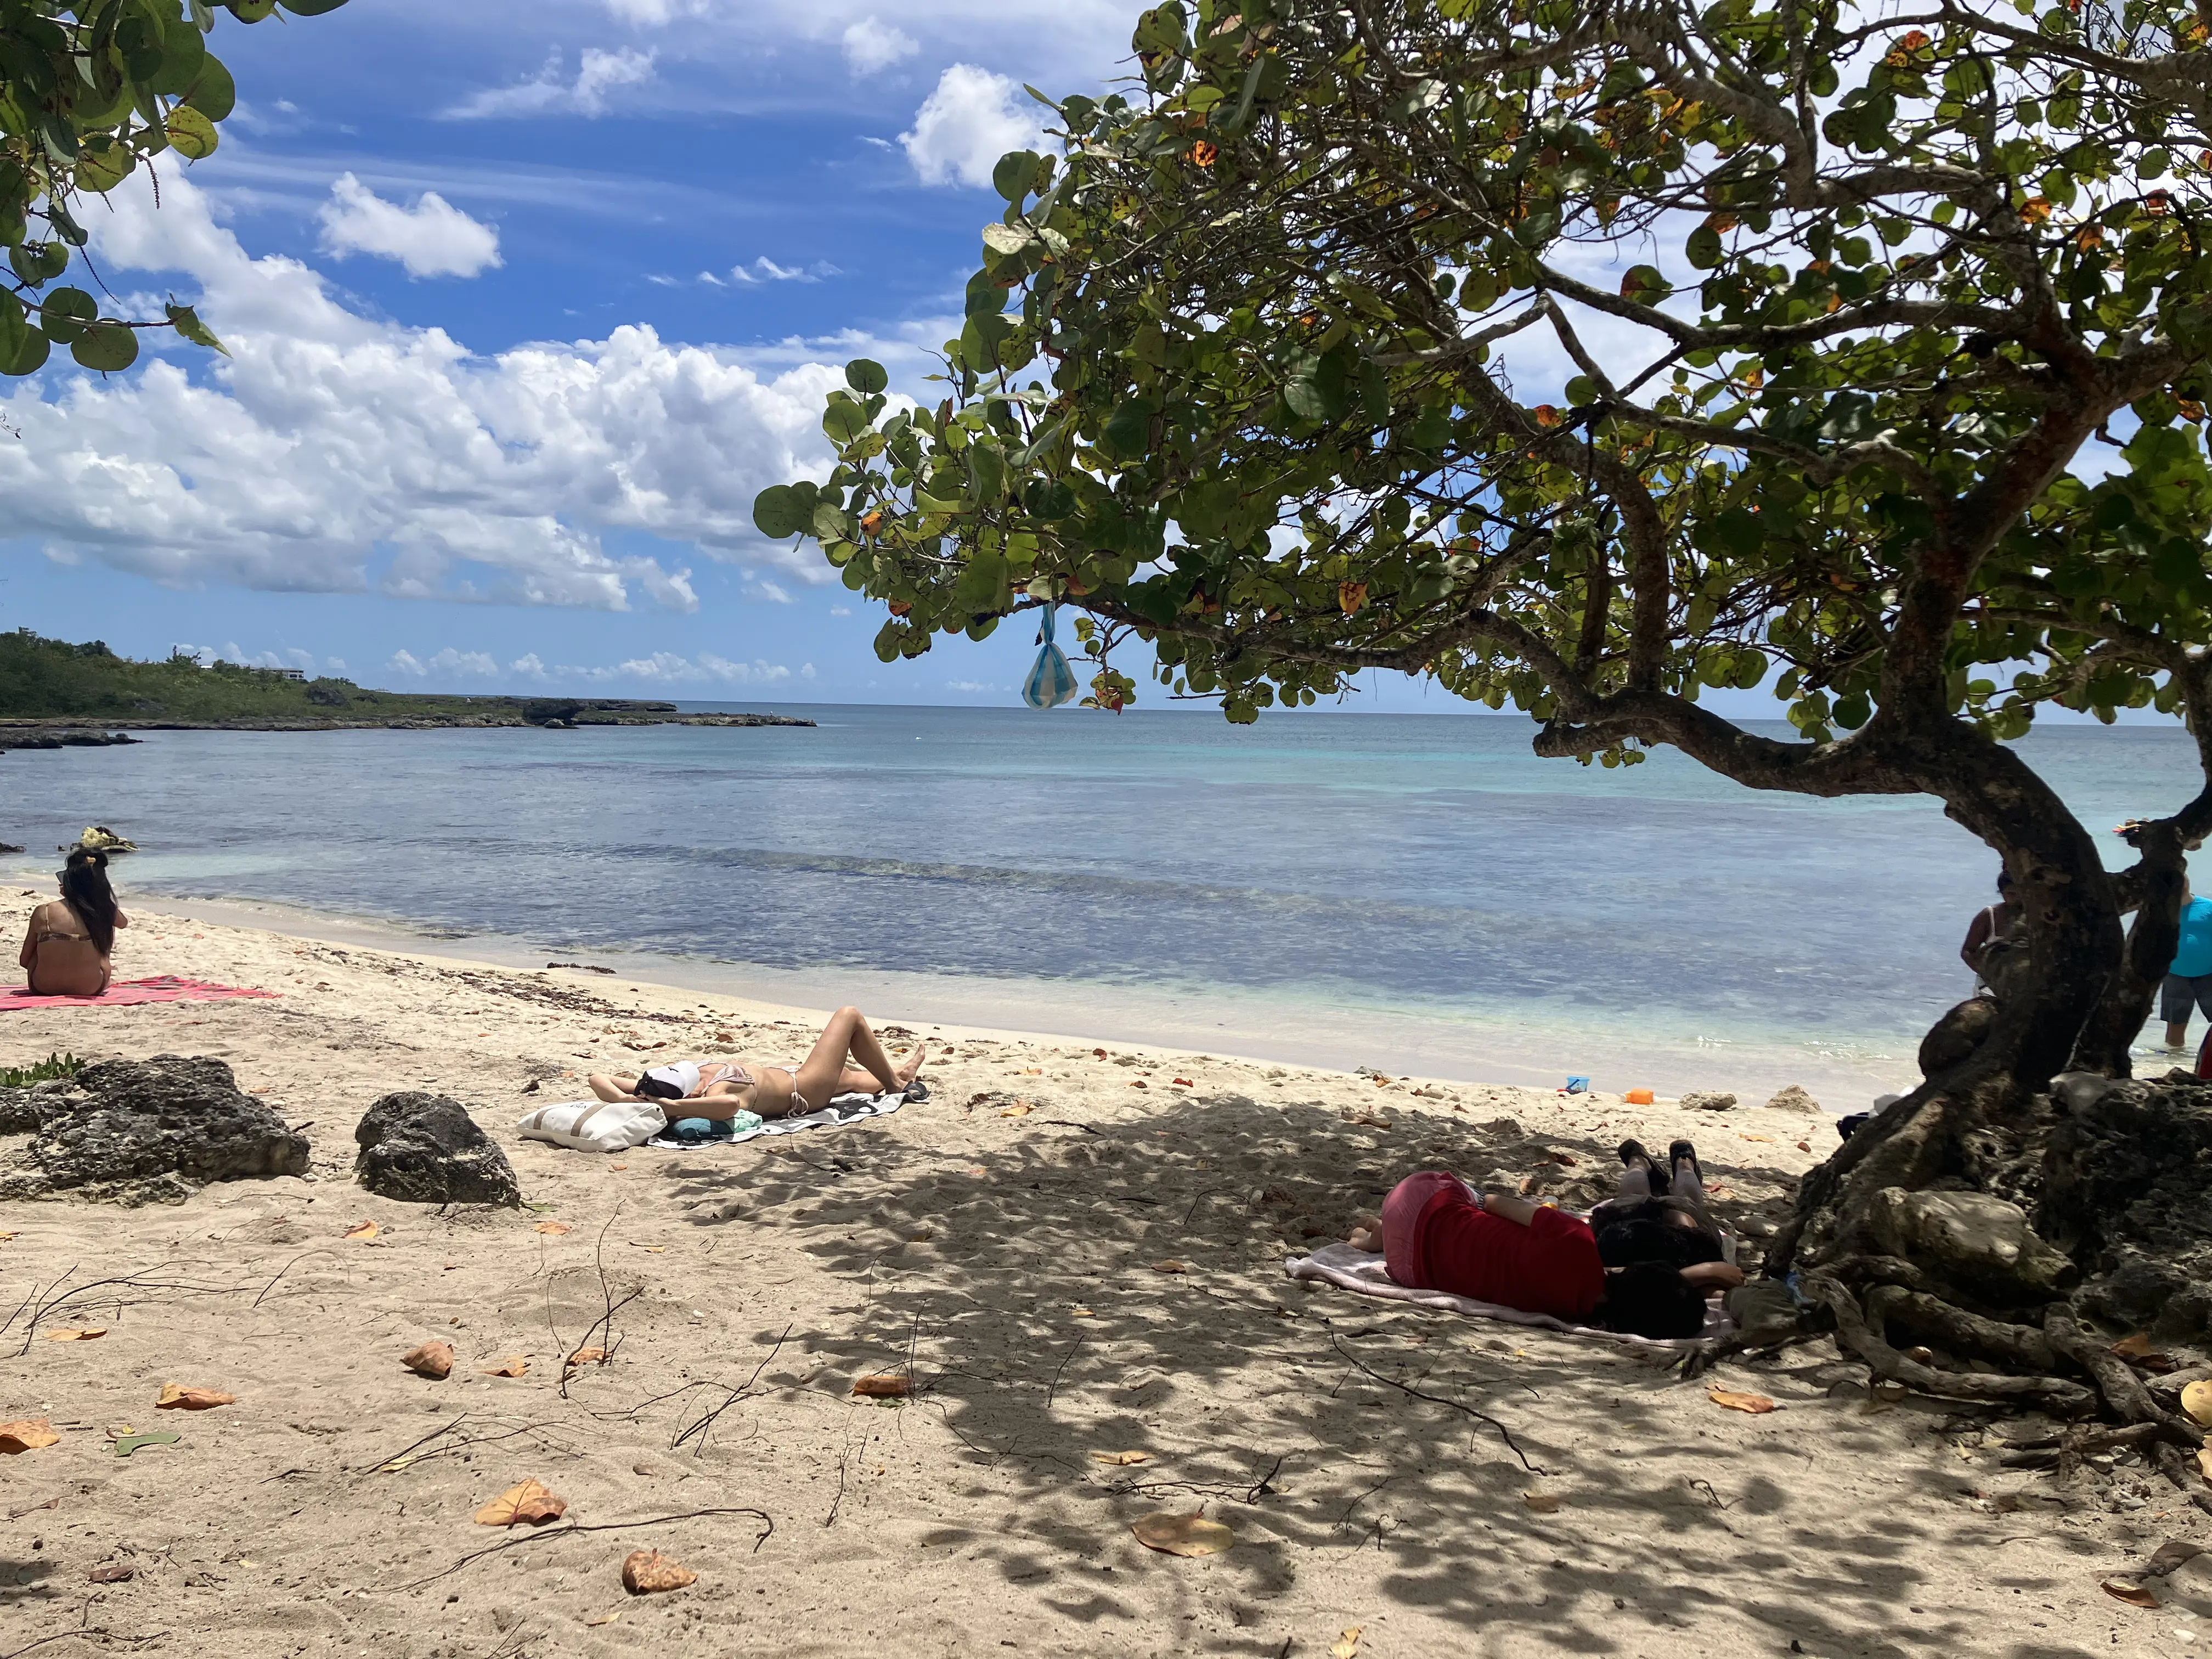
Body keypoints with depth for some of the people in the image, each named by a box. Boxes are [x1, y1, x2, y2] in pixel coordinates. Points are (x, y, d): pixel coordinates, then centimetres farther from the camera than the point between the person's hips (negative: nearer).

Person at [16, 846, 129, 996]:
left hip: (44, 989, 0)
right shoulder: (105, 911, -11)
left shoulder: (43, 913, -13)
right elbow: (124, 922, 16)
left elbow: (24, 961, 1)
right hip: (90, 989, 0)